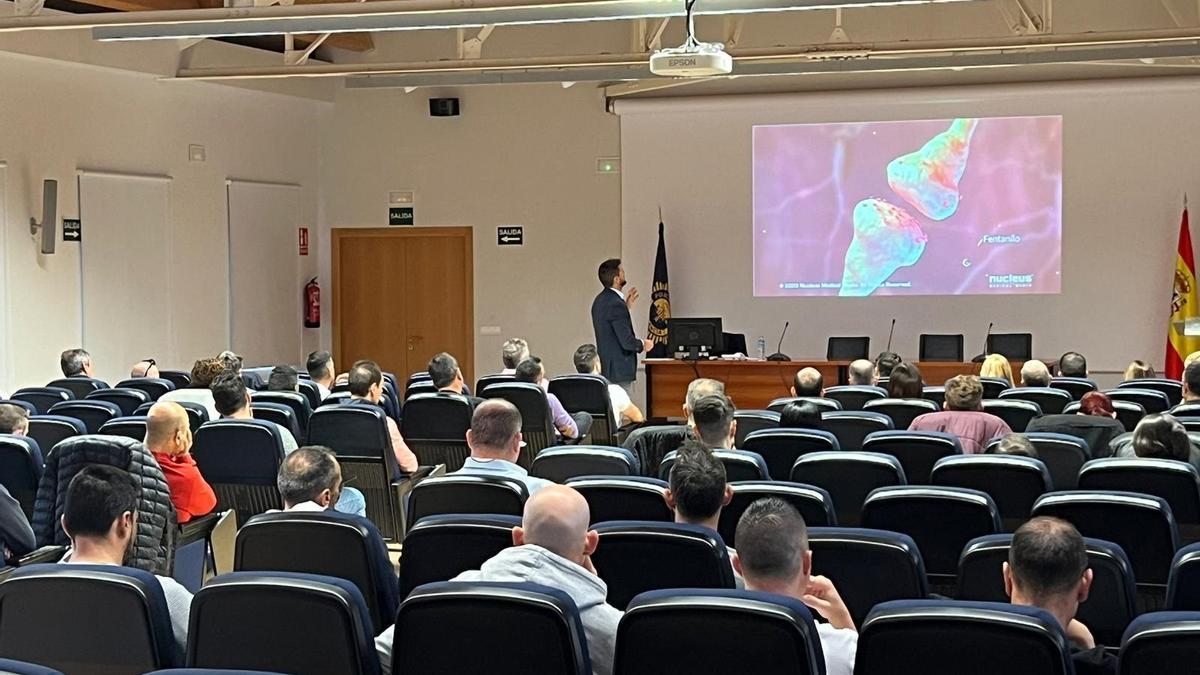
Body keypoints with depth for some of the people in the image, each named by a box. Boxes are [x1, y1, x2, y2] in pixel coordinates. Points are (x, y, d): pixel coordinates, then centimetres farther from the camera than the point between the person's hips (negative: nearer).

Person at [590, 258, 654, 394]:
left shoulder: (600, 300, 10)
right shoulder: (615, 304, -20)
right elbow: (627, 341, -22)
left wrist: (626, 306, 18)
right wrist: (643, 344, -1)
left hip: (605, 368, 10)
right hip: (619, 372, -10)